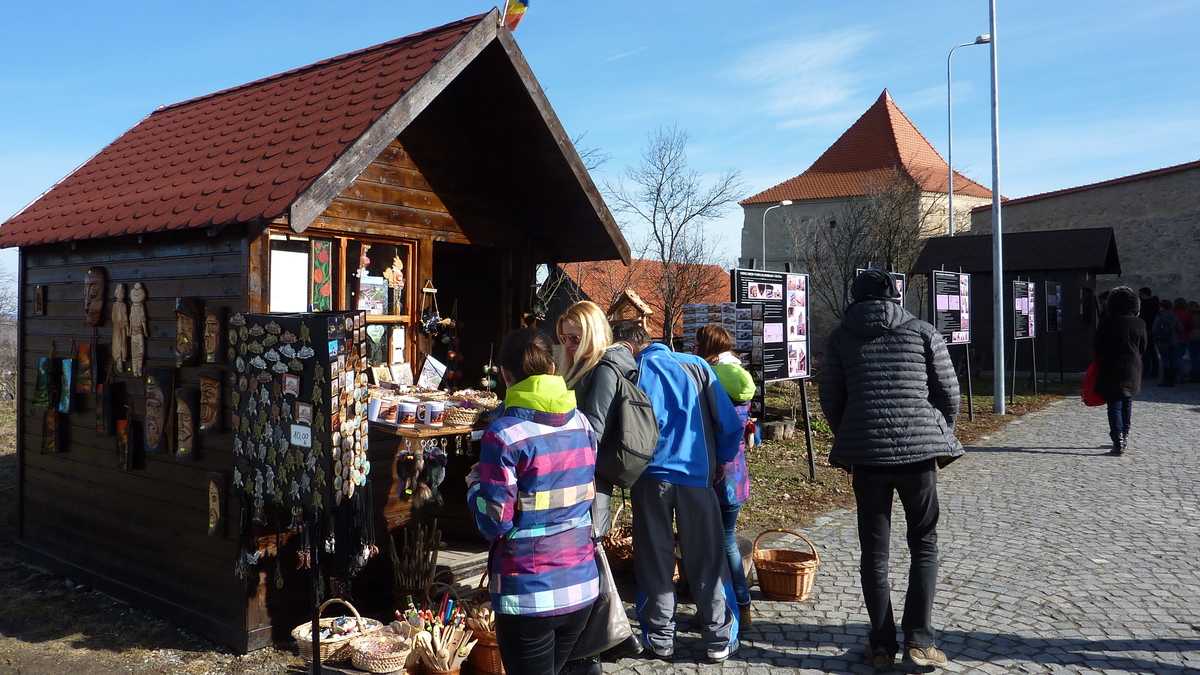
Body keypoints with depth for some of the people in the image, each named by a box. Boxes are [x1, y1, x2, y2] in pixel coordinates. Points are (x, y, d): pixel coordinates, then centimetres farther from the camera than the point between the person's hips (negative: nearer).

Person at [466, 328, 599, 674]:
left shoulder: (504, 434, -17)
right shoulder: (582, 424, 3)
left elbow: (494, 523, -16)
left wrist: (475, 482, 1)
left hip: (529, 596, -6)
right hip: (582, 587, 6)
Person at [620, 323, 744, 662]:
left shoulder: (638, 370, -2)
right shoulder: (696, 364, 6)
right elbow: (730, 424, 3)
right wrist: (720, 461, 16)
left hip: (653, 475, -2)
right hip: (697, 475, 2)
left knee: (654, 559, 11)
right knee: (706, 559, 11)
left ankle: (660, 638, 17)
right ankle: (719, 639, 17)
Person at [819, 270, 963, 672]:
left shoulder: (841, 337, 6)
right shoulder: (923, 332, 4)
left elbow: (830, 399, 7)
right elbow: (949, 394, 4)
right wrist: (938, 440, 18)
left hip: (866, 453, 1)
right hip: (919, 450, 0)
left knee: (874, 551, 9)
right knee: (924, 546, 13)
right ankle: (919, 641, 8)